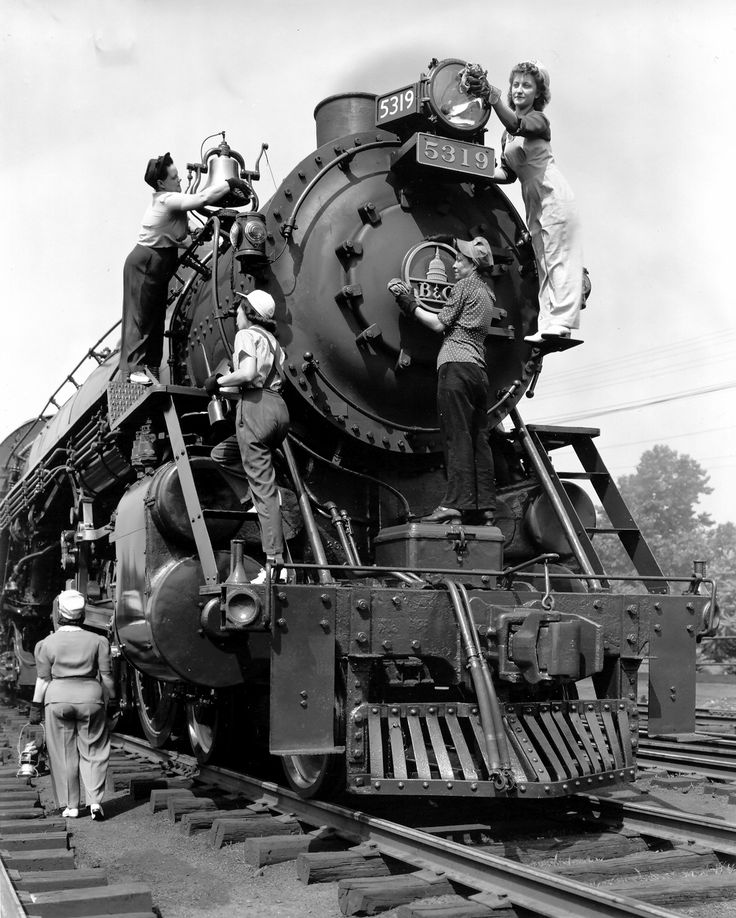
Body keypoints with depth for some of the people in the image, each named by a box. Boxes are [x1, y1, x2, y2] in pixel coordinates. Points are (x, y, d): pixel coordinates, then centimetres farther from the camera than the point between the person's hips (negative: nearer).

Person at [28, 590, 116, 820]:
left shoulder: (47, 643, -2)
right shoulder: (97, 641, -1)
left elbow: (43, 678, 0)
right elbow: (106, 675, 1)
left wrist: (36, 707, 7)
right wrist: (112, 698, 12)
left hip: (58, 699, 0)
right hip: (90, 698, 0)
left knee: (64, 754, 10)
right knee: (93, 751, 9)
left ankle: (70, 806, 13)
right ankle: (95, 801, -3)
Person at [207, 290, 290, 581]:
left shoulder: (246, 335, -1)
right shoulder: (271, 339, 24)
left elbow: (247, 373, -17)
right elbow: (276, 377, 15)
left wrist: (219, 381, -1)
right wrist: (227, 382, 21)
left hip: (255, 407, -8)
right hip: (279, 408, 8)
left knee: (263, 489, -8)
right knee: (218, 455, 22)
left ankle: (274, 562, -9)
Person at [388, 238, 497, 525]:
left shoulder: (464, 286, 1)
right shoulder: (486, 294, 28)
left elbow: (440, 324, -3)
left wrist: (411, 306, 6)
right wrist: (411, 303, 24)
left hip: (457, 365, -9)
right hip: (479, 370, 9)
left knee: (457, 436, -13)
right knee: (478, 439, 3)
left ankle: (457, 503, -18)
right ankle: (485, 507, 0)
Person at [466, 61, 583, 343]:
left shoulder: (538, 119, -7)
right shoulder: (507, 134, 14)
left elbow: (516, 124, -30)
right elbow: (508, 173, 16)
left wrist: (492, 96, -44)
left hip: (553, 195, -8)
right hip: (533, 201, 8)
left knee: (558, 258, -12)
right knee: (543, 264, 5)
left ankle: (561, 322, -17)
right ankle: (547, 326, 5)